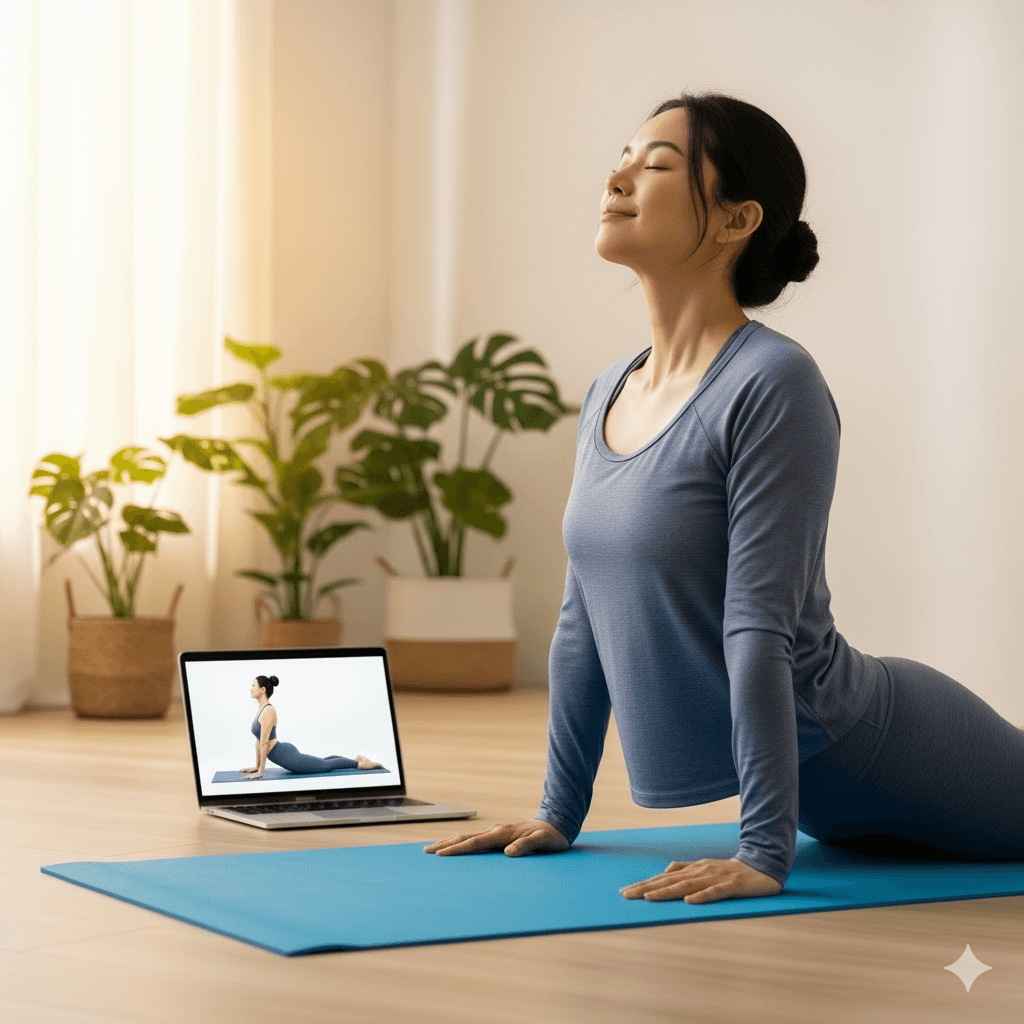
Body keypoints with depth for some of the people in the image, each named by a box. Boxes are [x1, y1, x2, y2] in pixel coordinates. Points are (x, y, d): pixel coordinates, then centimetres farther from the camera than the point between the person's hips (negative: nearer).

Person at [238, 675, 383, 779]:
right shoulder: (261, 709, 7)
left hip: (288, 757, -10)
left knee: (326, 765, 6)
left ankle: (360, 762, 19)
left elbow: (264, 743, -23)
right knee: (322, 763, 27)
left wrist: (260, 771, -21)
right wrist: (257, 766, 18)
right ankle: (357, 760, 37)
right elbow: (259, 740, 15)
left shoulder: (268, 711, -23)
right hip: (285, 754, 10)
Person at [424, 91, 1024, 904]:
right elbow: (584, 620, 6)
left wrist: (765, 853, -26)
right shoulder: (608, 395, 1)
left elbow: (760, 629, -27)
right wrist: (559, 814, 9)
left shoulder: (773, 385, -23)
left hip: (871, 757, -7)